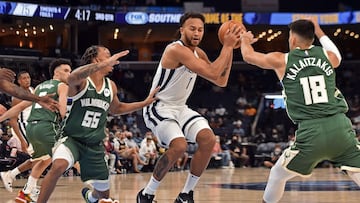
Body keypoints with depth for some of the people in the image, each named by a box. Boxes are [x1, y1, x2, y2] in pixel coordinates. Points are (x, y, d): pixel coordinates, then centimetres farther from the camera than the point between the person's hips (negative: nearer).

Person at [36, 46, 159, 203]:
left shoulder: (111, 86, 5)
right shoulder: (81, 80, -15)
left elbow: (116, 108, 25)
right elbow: (72, 78, -42)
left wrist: (145, 103, 18)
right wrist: (105, 64, -53)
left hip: (95, 146, 6)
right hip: (71, 138, -6)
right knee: (58, 166, -39)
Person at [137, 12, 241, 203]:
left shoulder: (198, 53, 7)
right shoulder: (176, 50, -23)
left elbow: (221, 81, 10)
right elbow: (213, 74, -28)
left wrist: (230, 49, 2)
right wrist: (227, 46, -22)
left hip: (180, 108, 9)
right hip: (159, 107, -9)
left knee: (208, 139, -8)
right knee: (178, 145, -29)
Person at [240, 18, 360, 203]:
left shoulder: (281, 60, 9)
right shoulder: (327, 56, 15)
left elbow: (248, 55, 26)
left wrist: (245, 40, 48)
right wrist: (318, 31, 52)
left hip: (311, 132, -1)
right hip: (341, 127, 2)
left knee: (277, 174, 21)